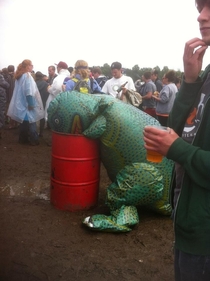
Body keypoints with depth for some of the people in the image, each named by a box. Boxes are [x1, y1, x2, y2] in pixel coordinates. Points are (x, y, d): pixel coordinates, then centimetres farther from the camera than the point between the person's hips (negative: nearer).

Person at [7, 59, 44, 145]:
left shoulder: (19, 76, 13)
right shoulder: (27, 76, -15)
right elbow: (29, 92, -22)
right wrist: (31, 104, -22)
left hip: (21, 103, 9)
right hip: (27, 104, -9)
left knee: (24, 122, 14)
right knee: (31, 122, -3)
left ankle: (23, 139, 20)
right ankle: (34, 140, 2)